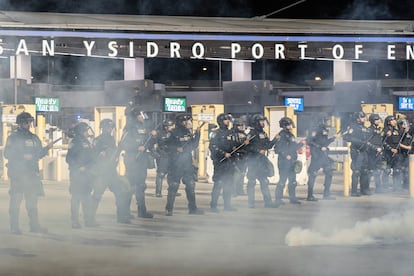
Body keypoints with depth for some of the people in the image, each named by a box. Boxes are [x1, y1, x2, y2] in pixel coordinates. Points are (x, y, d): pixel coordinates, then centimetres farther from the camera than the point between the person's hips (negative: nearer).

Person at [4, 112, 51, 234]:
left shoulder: (34, 138, 16)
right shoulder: (13, 137, -1)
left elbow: (39, 154, 18)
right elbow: (7, 154, -9)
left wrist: (46, 148, -1)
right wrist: (23, 156, -18)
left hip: (31, 173, 6)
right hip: (17, 173, -6)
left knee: (33, 199, 6)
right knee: (16, 199, -6)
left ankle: (35, 225, 10)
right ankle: (14, 227, -2)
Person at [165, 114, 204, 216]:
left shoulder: (188, 133, 12)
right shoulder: (174, 133, -9)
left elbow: (194, 146, 13)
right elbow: (167, 146, -12)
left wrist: (197, 134, 4)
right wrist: (177, 149, -21)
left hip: (187, 163, 7)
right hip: (175, 163, -7)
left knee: (191, 185, 8)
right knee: (173, 186, -4)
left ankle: (193, 208, 16)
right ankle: (169, 209, 3)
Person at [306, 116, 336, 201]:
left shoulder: (326, 130, 13)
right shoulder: (317, 130, -12)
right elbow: (309, 141, -18)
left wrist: (332, 139, 5)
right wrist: (320, 147, -21)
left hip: (324, 155, 9)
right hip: (316, 155, -9)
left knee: (329, 173, 8)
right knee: (313, 174, -5)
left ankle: (326, 194, 16)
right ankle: (310, 195, -1)